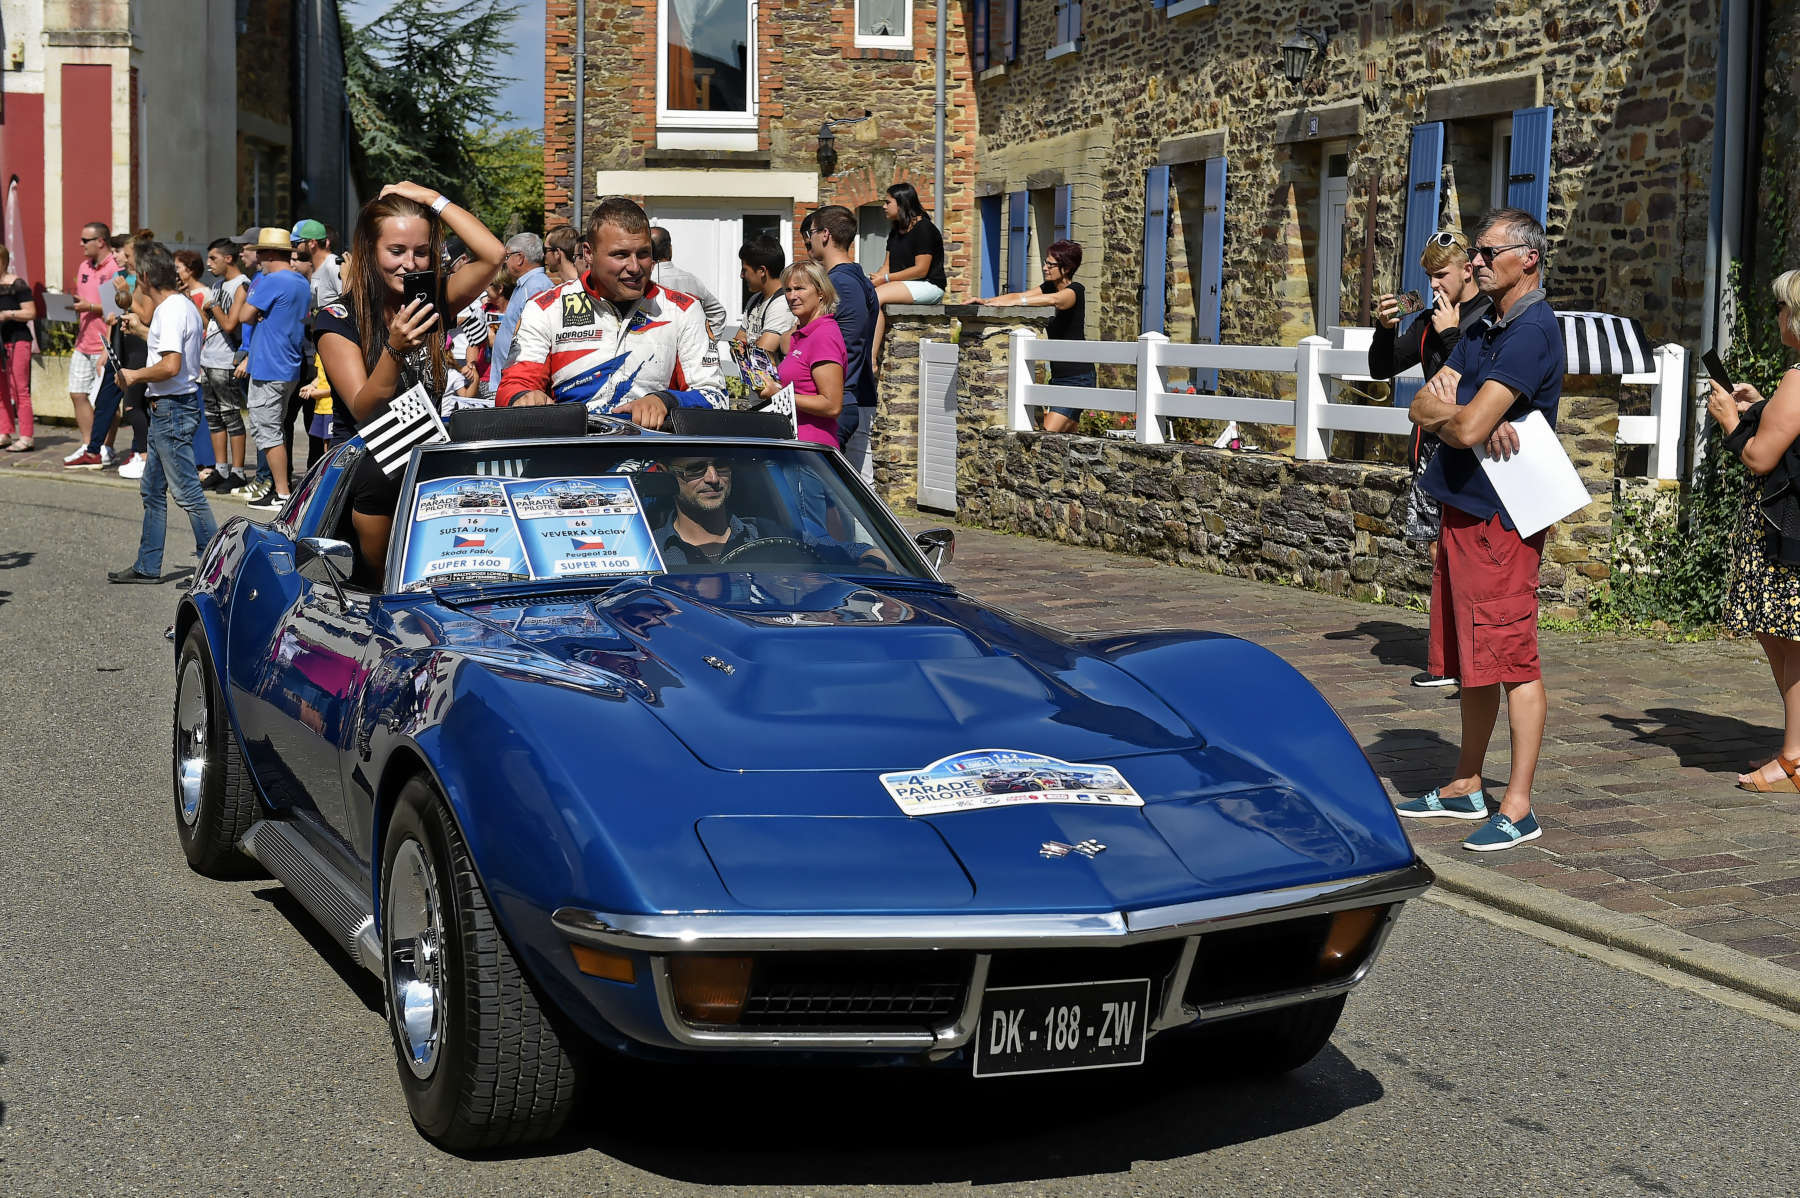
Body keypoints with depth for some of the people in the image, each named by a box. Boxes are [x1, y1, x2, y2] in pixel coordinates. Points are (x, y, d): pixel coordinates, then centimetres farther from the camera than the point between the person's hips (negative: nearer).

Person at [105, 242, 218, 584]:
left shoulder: (171, 311, -19)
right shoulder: (183, 304, 12)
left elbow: (171, 366, -28)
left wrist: (135, 376, -14)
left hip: (172, 408, -11)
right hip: (166, 407, 11)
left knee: (186, 490, -6)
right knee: (151, 490, 15)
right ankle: (147, 566, 22)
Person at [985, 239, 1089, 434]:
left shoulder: (1075, 291, -14)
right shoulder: (1050, 286, 12)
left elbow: (1053, 300, -35)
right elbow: (1020, 296, 10)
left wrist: (1009, 302, -39)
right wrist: (986, 301, -6)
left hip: (1078, 377, -9)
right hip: (1059, 375, 9)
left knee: (1049, 434, -19)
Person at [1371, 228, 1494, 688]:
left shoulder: (1492, 318, -7)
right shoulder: (1430, 320, 15)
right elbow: (1382, 368, 19)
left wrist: (1450, 333, -13)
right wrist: (1385, 329, 1)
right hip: (1432, 447, 7)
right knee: (1441, 554, 9)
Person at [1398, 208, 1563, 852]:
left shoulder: (1533, 330, -15)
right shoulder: (1484, 328, 17)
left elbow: (1469, 427, -22)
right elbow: (1422, 407, 9)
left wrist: (1447, 411, 0)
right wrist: (1464, 415, -12)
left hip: (1501, 515, -10)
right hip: (1462, 506, 10)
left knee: (1512, 660, -6)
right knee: (1470, 662, 16)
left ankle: (1517, 807, -3)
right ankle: (1465, 787, 26)